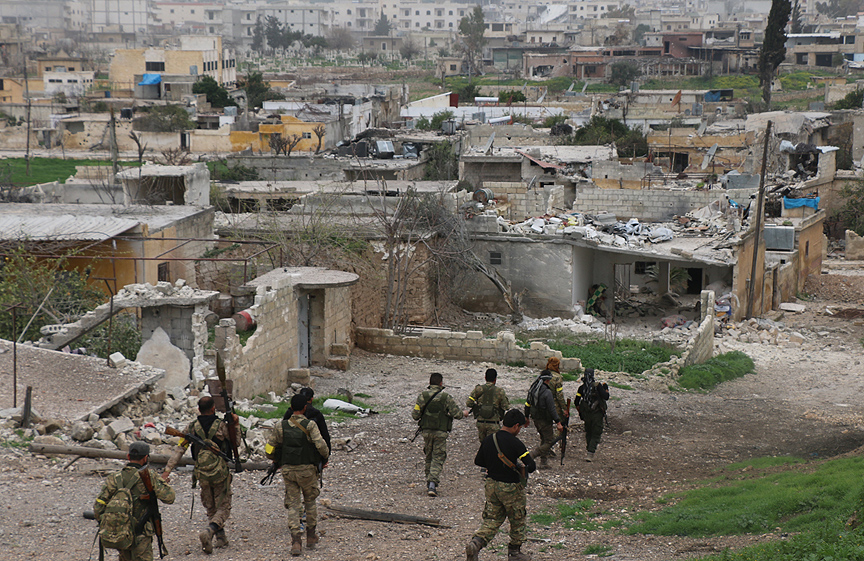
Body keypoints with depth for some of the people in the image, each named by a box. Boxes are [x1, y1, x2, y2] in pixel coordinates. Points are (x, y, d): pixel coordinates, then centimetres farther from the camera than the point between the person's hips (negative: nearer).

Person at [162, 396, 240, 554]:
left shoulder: (192, 428, -1)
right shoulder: (221, 425, -8)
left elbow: (179, 450, -6)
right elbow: (236, 443, 5)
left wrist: (167, 471, -6)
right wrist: (236, 425, 4)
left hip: (202, 474, 3)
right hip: (220, 472, -3)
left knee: (211, 508, 21)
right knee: (223, 508, 4)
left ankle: (221, 538, 22)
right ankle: (208, 532, -20)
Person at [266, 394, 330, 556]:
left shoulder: (280, 427, 0)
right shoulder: (310, 425, -10)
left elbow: (269, 450, 1)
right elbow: (321, 445, -20)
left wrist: (279, 460, 20)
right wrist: (325, 458, 0)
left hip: (288, 470, 2)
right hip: (307, 470, -2)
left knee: (293, 505, 6)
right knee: (310, 501, 19)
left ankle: (296, 540, -9)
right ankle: (311, 538, 27)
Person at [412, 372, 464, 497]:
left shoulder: (422, 396, -3)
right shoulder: (446, 397, -9)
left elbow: (415, 415, -4)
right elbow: (457, 414, -10)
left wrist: (420, 417, 19)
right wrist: (463, 414, 12)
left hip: (427, 431, 3)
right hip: (441, 432, -3)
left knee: (429, 458, 17)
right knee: (438, 458, 0)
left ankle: (429, 484, 24)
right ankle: (432, 484, -15)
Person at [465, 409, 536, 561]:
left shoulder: (488, 440, -1)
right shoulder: (515, 443, -19)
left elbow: (478, 461, 10)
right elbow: (531, 466, -17)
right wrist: (521, 467, 4)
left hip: (491, 485, 5)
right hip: (511, 488, -5)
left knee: (492, 520, 13)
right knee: (517, 520, 15)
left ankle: (475, 543, -10)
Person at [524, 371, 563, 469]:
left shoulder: (533, 389, 4)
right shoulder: (547, 392, -21)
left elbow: (527, 404, 13)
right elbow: (552, 409, -22)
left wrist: (526, 417, 25)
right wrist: (558, 422, -18)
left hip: (536, 419, 8)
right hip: (545, 420, -8)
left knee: (544, 440, 19)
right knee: (549, 441, 2)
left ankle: (544, 463, 19)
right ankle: (530, 456, -7)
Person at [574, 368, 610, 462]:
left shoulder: (581, 388, 1)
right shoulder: (597, 386, -11)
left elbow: (577, 403, 4)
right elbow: (606, 397, -14)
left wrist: (580, 412, 19)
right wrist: (606, 389, 4)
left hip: (586, 414, 4)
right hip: (597, 414, -4)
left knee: (588, 433, 21)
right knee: (596, 434, 1)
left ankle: (589, 451, 26)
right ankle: (590, 454, -10)